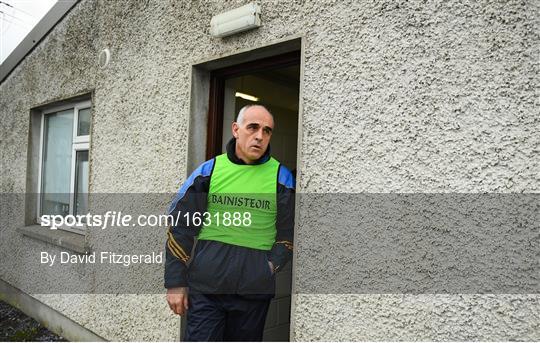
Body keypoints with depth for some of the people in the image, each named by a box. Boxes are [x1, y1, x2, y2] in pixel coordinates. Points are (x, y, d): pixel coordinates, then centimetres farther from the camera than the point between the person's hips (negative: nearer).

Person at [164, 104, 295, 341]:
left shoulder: (281, 177, 3)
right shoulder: (209, 170, 3)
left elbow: (289, 231, 6)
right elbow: (179, 228, 4)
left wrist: (271, 265, -8)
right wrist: (175, 282, 1)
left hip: (255, 289, 1)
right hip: (205, 286, 0)